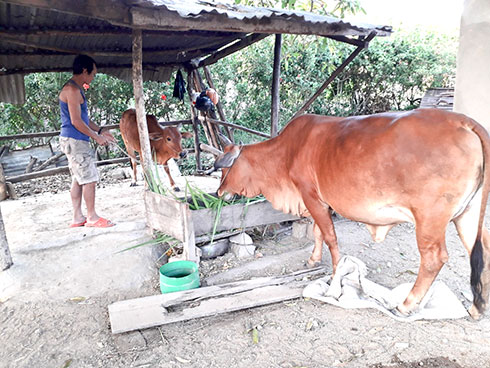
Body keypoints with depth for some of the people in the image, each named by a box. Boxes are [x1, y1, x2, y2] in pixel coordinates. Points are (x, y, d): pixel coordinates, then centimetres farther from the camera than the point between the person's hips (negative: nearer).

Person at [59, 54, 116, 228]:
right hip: (74, 141, -10)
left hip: (75, 141, 10)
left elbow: (83, 118, 22)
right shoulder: (72, 90, -15)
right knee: (90, 179, -5)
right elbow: (76, 121, -19)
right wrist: (96, 136, -12)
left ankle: (77, 217, 19)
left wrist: (100, 130, 15)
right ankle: (92, 217, 5)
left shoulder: (76, 89, 17)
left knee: (78, 179, 13)